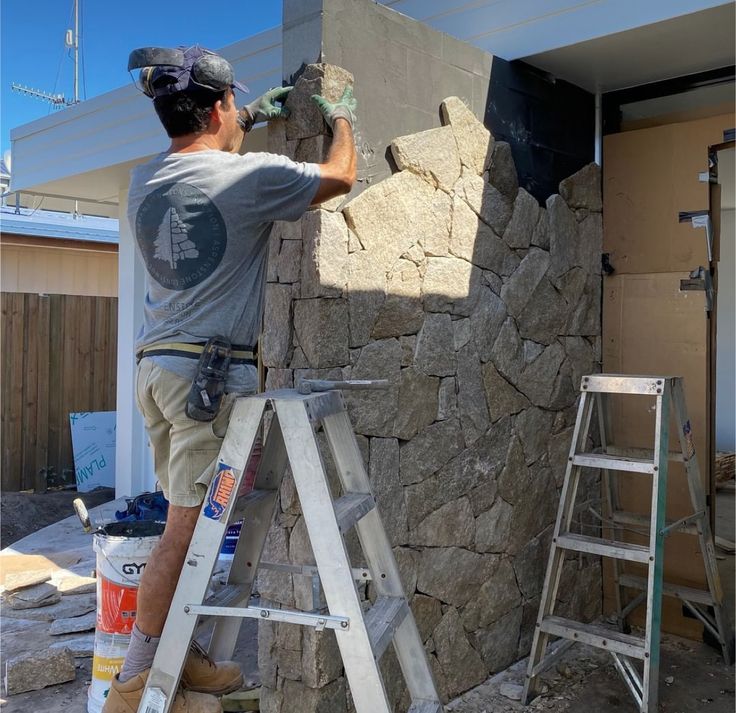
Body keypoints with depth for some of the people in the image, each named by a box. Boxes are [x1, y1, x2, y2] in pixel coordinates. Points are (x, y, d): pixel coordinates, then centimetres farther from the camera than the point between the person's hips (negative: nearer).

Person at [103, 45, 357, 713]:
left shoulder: (143, 179, 12)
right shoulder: (251, 175, -8)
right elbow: (340, 177, 7)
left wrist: (250, 120, 38)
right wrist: (342, 119, 25)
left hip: (157, 364, 8)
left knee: (190, 524, 14)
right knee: (188, 529, -1)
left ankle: (178, 654, 23)